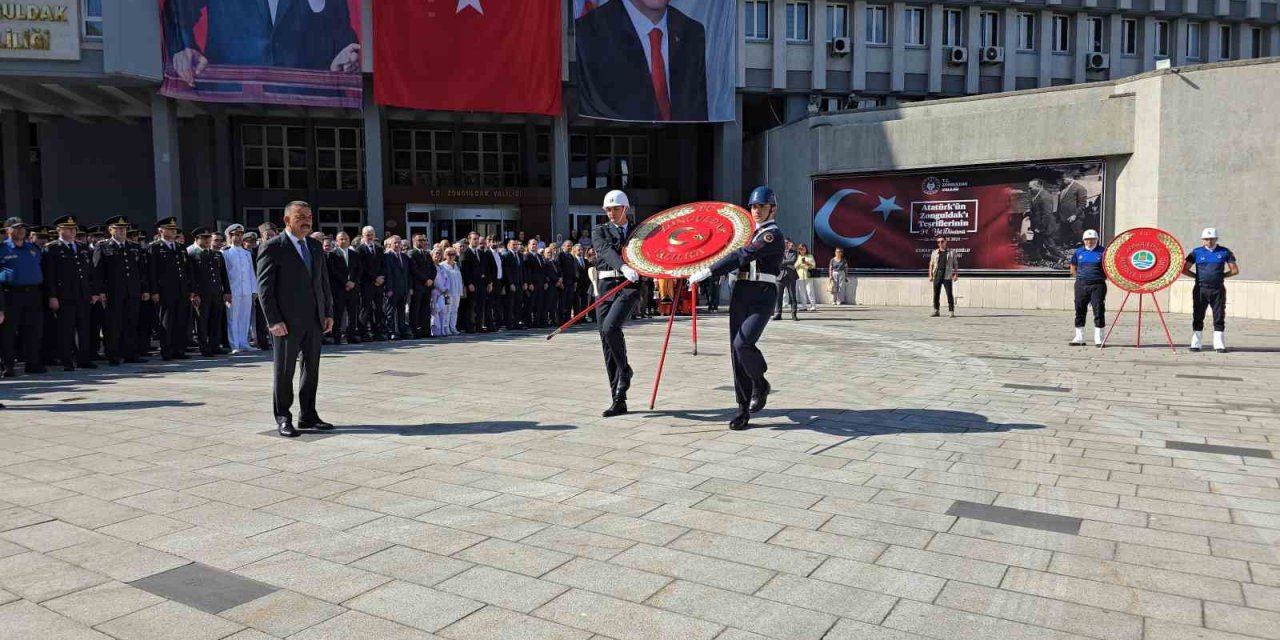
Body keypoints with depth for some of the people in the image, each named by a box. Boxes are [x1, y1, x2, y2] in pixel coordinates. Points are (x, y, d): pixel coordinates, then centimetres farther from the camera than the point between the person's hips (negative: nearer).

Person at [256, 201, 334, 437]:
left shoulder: (315, 246, 12)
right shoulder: (273, 248, -7)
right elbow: (264, 287, -10)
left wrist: (328, 312, 8)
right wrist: (274, 320, -15)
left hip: (314, 320, 6)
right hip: (287, 322, -6)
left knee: (312, 369, 11)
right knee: (284, 371, 4)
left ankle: (308, 416, 22)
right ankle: (283, 419, 15)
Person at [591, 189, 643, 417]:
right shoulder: (600, 231, 11)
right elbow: (606, 250, -11)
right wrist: (623, 267, -29)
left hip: (631, 286, -2)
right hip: (607, 285, 2)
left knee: (610, 327, -27)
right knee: (606, 338, 0)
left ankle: (624, 370, -1)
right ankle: (618, 400, 8)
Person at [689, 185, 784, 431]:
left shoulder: (773, 235, -8)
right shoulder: (750, 233, 18)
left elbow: (742, 256, -19)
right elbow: (739, 259, 31)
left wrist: (708, 272, -23)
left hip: (762, 297, -8)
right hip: (740, 293, 8)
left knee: (743, 344, -24)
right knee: (736, 351, 3)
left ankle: (760, 384, 6)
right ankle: (744, 408, 10)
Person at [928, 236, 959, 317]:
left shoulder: (951, 252, 8)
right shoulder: (934, 253, 12)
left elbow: (955, 265, 9)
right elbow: (931, 264, 13)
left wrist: (956, 274, -1)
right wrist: (930, 275, 5)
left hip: (947, 277, -2)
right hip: (937, 276, 2)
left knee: (949, 294, -6)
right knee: (936, 294, 5)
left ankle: (952, 312, -4)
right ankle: (936, 311, 14)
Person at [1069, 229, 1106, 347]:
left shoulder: (1102, 252, 0)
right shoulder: (1078, 252, 10)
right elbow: (1073, 267, 20)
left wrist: (1101, 277, -2)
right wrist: (1079, 277, 11)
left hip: (1097, 285, -3)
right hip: (1081, 285, 4)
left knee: (1099, 311, -3)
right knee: (1079, 311, 7)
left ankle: (1098, 339, 2)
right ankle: (1079, 338, 15)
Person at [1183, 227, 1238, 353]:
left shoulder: (1225, 252, 6)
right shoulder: (1197, 252, 5)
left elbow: (1235, 270, 10)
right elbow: (1184, 269, 7)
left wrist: (1221, 276, 2)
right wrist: (1198, 276, 2)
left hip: (1218, 290, 0)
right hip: (1201, 290, 0)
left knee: (1219, 318, 1)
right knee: (1198, 317, 3)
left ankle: (1219, 344, 7)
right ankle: (1195, 344, 9)